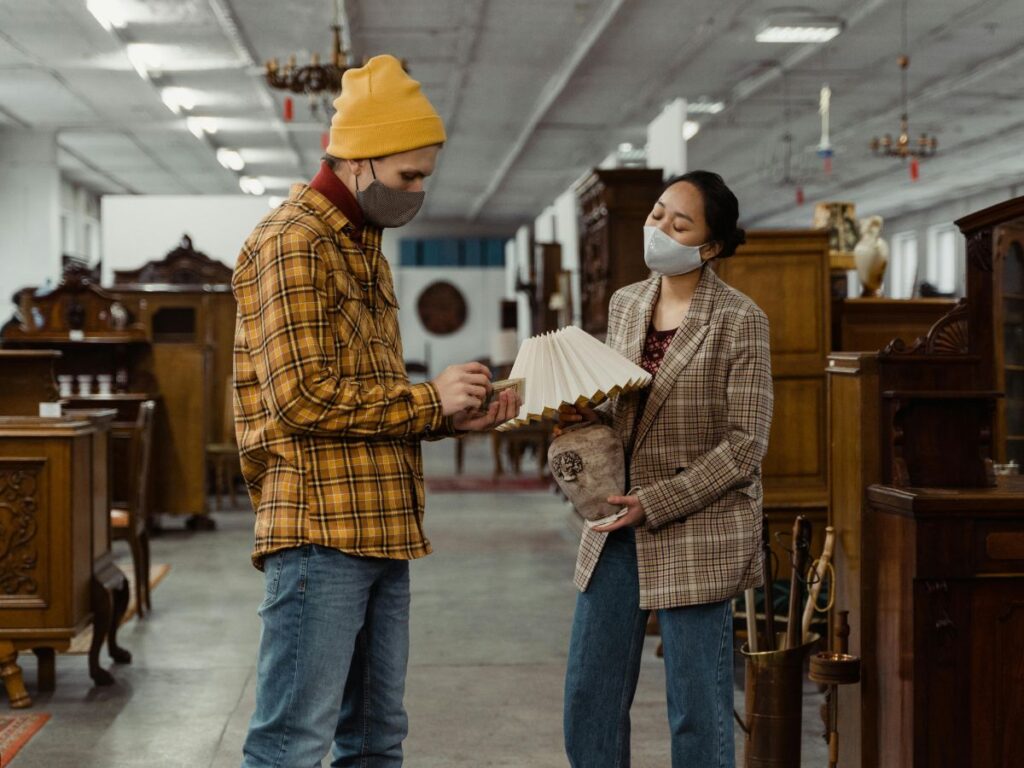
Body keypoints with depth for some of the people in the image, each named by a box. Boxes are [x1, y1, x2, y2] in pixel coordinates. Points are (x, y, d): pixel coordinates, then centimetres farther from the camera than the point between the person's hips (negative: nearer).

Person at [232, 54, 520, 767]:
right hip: (322, 532, -10)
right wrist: (428, 399, -10)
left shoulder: (366, 249, 21)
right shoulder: (293, 241, -10)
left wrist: (454, 414, 7)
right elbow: (304, 398, -18)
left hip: (382, 531, 10)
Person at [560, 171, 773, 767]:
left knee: (698, 713, 2)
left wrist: (655, 504, -16)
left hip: (697, 533, -6)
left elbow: (745, 444, -12)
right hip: (619, 526, 6)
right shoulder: (626, 304, 9)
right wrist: (585, 415, -4)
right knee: (590, 699, 9)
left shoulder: (739, 320, -9)